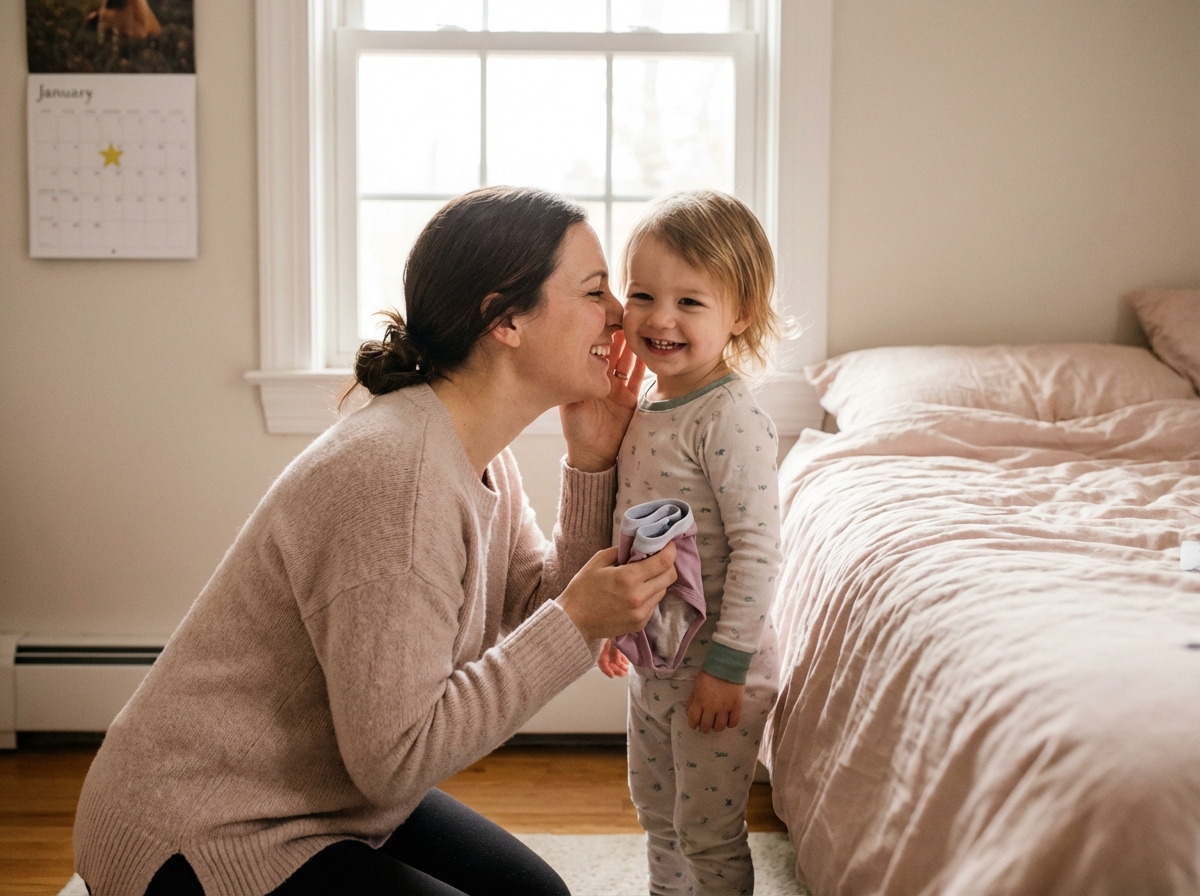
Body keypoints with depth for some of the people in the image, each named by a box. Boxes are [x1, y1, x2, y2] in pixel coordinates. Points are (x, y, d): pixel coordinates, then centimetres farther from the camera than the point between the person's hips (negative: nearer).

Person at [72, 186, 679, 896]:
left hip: (331, 800, 9)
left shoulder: (481, 455, 1)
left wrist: (593, 465, -6)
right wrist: (574, 625, -25)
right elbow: (396, 756, -28)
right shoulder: (391, 475, -30)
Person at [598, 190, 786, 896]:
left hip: (716, 671, -8)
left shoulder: (732, 420, -21)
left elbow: (758, 548, -24)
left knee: (709, 835, 4)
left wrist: (727, 664, -23)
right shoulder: (646, 411, 5)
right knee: (658, 815, 22)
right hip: (654, 664, 9)